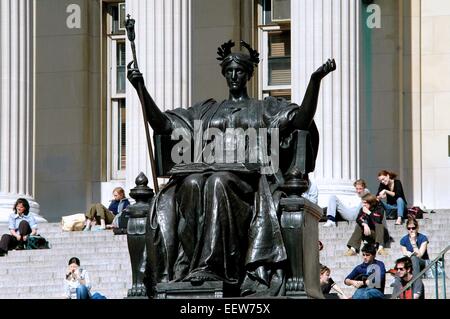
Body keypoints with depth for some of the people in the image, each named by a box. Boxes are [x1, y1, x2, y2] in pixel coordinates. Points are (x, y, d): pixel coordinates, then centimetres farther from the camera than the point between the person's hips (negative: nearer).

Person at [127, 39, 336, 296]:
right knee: (192, 184, -35)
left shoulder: (265, 108, 23)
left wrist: (315, 80, -8)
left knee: (218, 183, -38)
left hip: (246, 173, -2)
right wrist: (141, 86, 15)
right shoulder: (206, 110, 31)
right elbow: (162, 123, 23)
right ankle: (186, 264, -42)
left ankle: (209, 265, -46)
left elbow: (302, 118, 5)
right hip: (206, 168, 3)